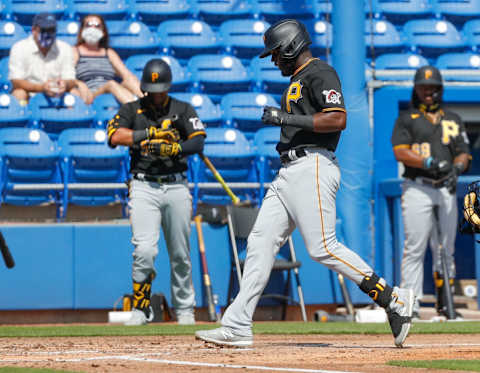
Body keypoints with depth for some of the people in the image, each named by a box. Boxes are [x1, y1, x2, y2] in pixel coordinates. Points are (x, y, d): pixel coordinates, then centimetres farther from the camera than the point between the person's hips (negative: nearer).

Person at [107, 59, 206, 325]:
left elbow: (198, 142, -4)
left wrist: (171, 148, -21)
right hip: (144, 187, -1)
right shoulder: (132, 110, 9)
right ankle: (141, 308, -3)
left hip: (177, 186, 1)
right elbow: (115, 135, -9)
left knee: (180, 254, 6)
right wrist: (151, 132, -15)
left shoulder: (183, 110, 10)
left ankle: (184, 309, 20)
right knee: (144, 250, -15)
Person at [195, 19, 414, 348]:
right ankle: (238, 327, 1)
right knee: (261, 241, 3)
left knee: (323, 247, -14)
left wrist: (287, 118, -18)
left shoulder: (320, 73, -7)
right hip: (289, 171, 10)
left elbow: (338, 119, -20)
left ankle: (393, 299, -6)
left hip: (313, 168, -10)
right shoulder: (297, 80, 23)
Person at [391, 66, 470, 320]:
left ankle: (445, 303, 11)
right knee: (414, 248, -10)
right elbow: (400, 152, -6)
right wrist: (428, 162, -21)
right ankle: (410, 304, -12)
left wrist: (457, 166, -11)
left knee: (446, 250, 5)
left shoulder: (453, 120, 18)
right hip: (417, 189, -4)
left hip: (446, 190, 4)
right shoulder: (406, 119, 8)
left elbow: (463, 154, 13)